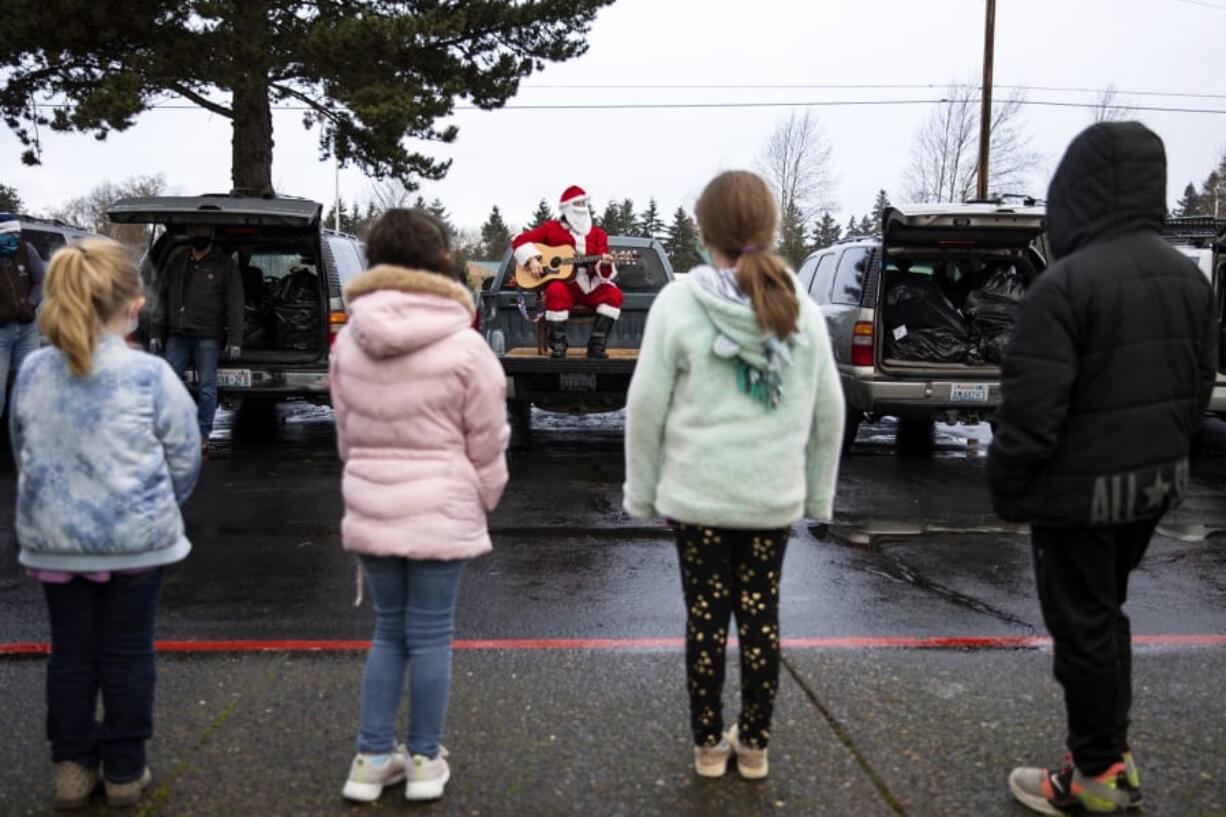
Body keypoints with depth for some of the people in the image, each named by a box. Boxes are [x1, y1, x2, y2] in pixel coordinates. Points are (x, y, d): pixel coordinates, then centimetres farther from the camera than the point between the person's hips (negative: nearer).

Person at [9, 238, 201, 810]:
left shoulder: (32, 372, 0)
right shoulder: (150, 375, -12)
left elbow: (22, 453, 11)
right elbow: (184, 459, -5)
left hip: (53, 537, 3)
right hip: (136, 537, -3)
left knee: (71, 653, 16)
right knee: (127, 654, 10)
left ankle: (72, 767, 26)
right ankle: (124, 770, 22)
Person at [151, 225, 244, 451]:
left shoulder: (226, 266, 2)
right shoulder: (176, 263, 15)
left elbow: (234, 306, -3)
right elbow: (162, 300, 17)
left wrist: (234, 341, -10)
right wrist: (156, 334, 10)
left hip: (207, 338, -4)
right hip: (177, 336, 4)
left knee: (207, 386, -1)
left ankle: (202, 435, 7)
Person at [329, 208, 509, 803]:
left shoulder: (349, 342, 2)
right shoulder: (465, 346, -11)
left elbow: (344, 432, 10)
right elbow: (487, 444, -5)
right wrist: (483, 501, 10)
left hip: (369, 509, 4)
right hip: (441, 513, -4)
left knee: (389, 631, 17)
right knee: (430, 636, 8)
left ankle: (373, 758, 22)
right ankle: (424, 760, 21)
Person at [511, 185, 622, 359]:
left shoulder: (598, 234, 10)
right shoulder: (551, 228, 7)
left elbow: (603, 273, 2)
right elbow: (520, 240, 6)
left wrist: (605, 265, -23)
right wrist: (531, 259, -11)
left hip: (589, 287, 3)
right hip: (562, 283, -3)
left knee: (614, 294, -26)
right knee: (557, 292, -39)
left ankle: (596, 347, -21)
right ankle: (557, 347, -25)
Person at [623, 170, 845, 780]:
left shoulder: (678, 303, -9)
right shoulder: (802, 311, 1)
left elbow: (646, 407, -7)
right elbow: (828, 414, 6)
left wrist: (641, 492, 4)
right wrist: (819, 495, 16)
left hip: (696, 494, -2)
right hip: (775, 496, 2)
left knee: (706, 616, 9)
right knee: (761, 616, 12)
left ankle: (709, 744, 21)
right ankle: (754, 745, 24)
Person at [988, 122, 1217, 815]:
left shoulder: (1067, 283, -21)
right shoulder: (1189, 276, 5)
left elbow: (1033, 405, -22)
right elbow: (1200, 385, 12)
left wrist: (1007, 484, -10)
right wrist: (1168, 448, 22)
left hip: (1080, 488, -8)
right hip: (1156, 480, 8)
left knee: (1082, 627, 5)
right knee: (1107, 613, 22)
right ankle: (1115, 754, 31)